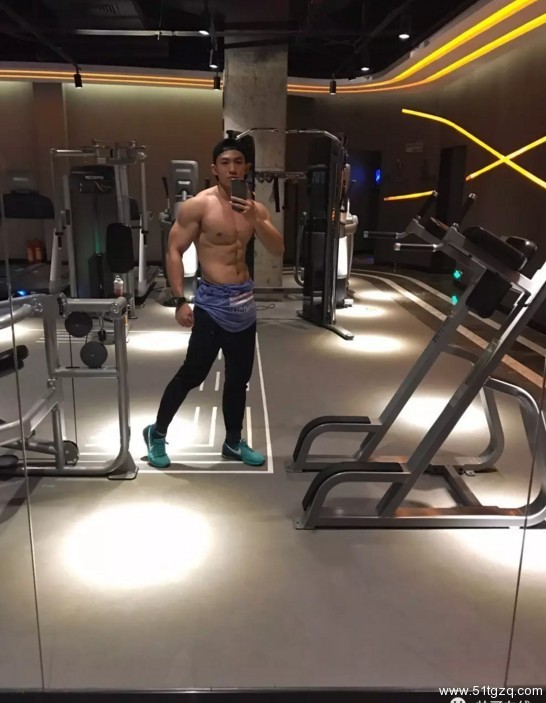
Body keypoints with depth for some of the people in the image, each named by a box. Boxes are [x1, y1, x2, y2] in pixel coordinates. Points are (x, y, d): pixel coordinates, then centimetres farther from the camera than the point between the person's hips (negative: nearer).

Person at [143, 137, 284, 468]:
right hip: (213, 301, -6)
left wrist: (254, 219, -17)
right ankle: (157, 433, 21)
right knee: (192, 374, 0)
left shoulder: (256, 208, 8)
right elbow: (174, 251, -9)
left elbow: (279, 249, -2)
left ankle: (234, 442, 29)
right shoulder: (197, 205, -9)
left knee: (239, 378, 13)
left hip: (245, 300, 6)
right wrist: (181, 300, -16)